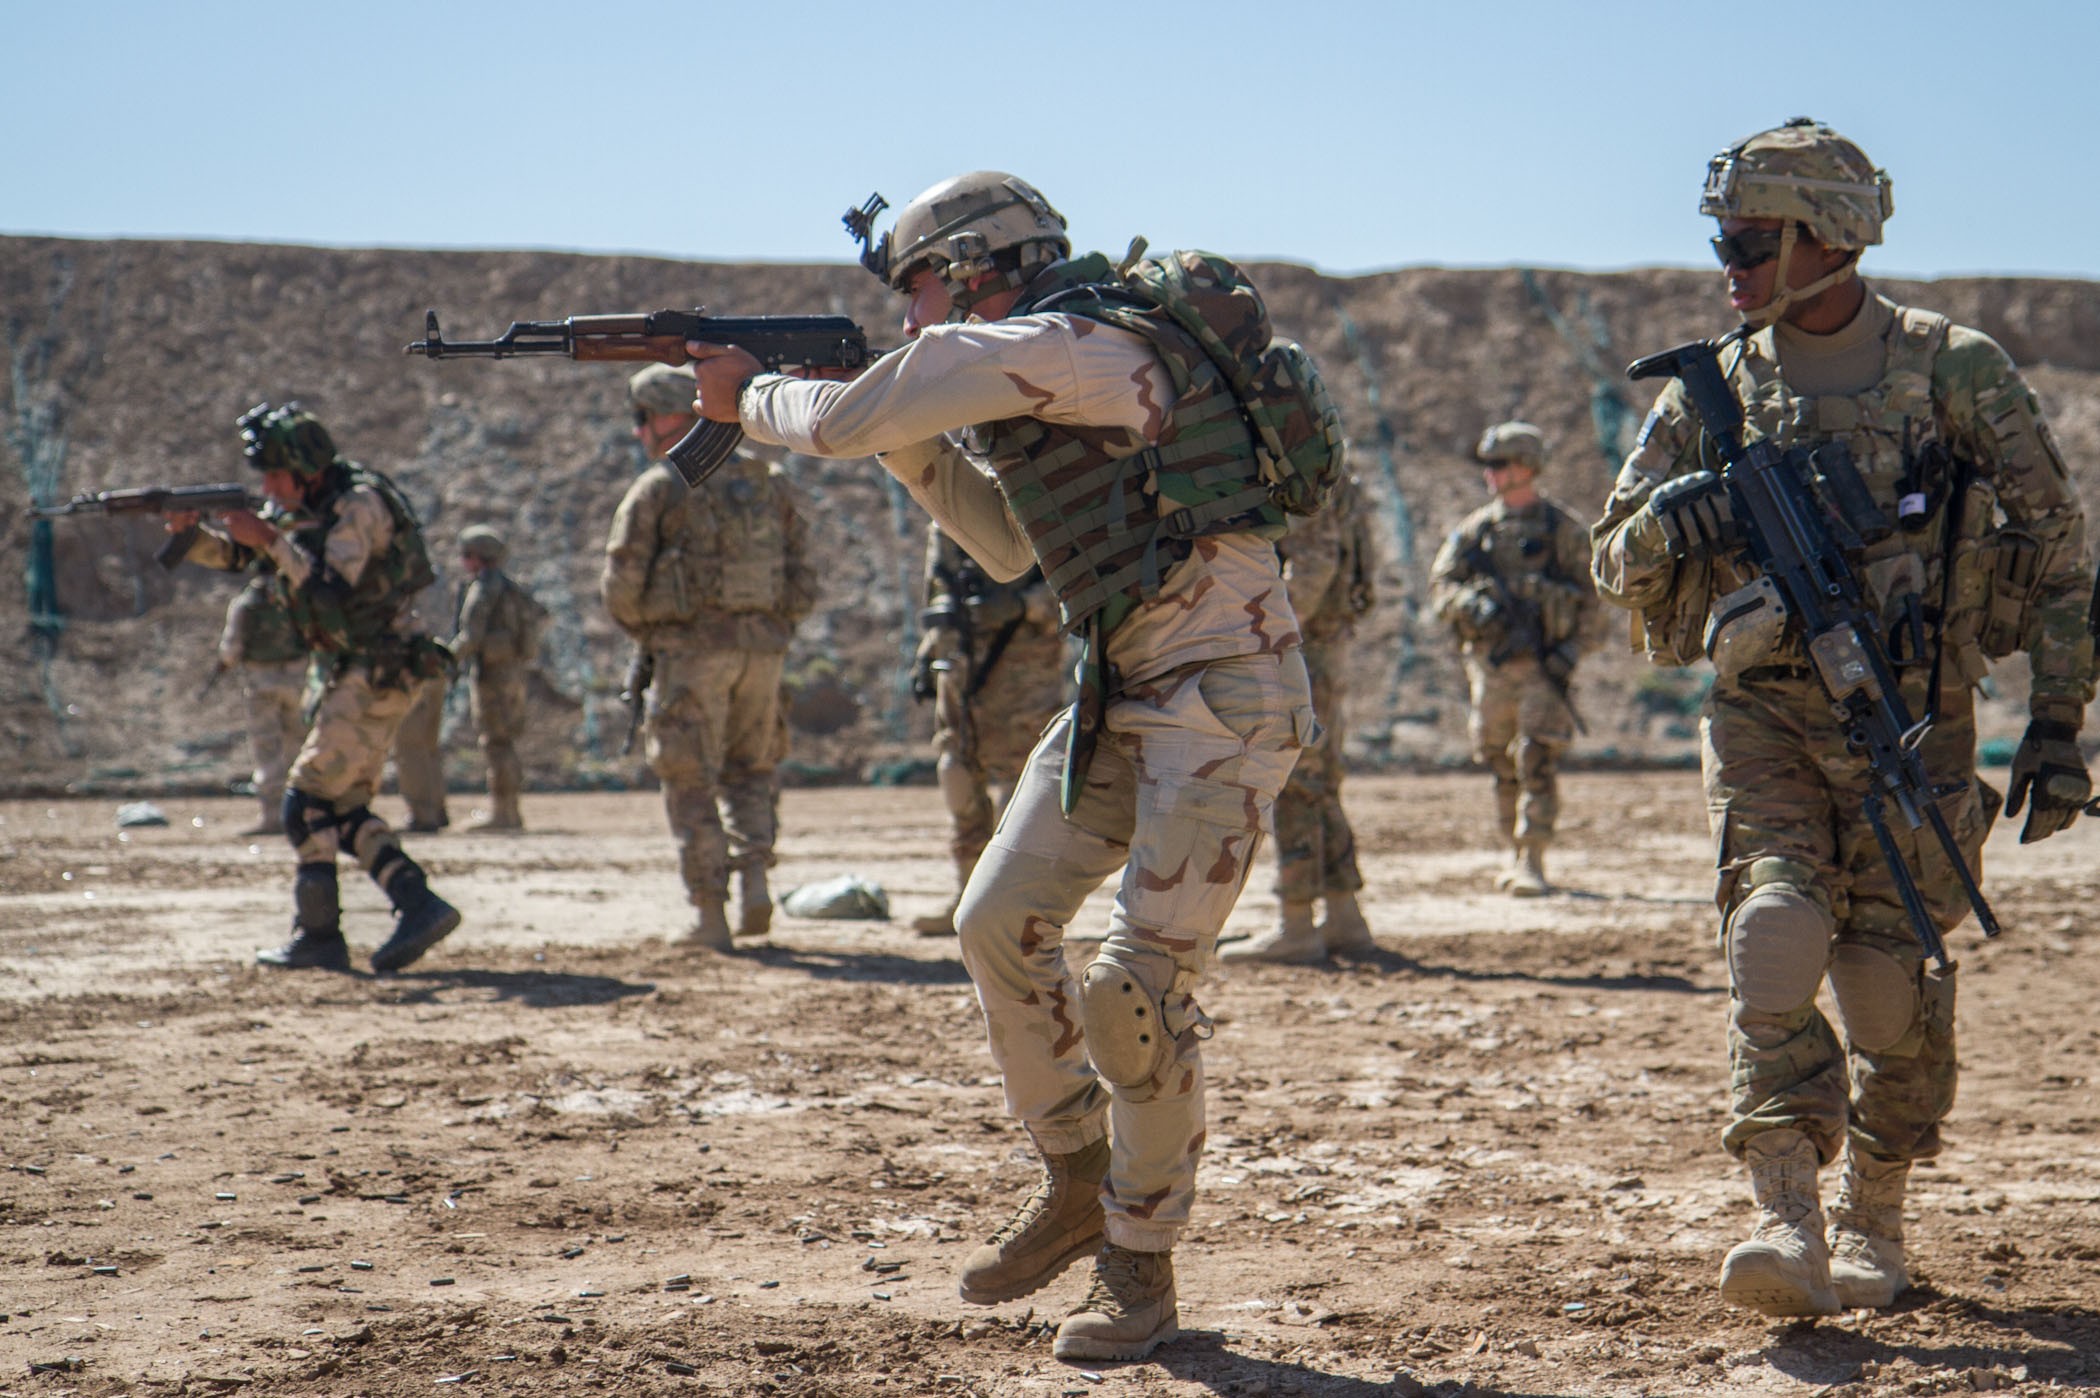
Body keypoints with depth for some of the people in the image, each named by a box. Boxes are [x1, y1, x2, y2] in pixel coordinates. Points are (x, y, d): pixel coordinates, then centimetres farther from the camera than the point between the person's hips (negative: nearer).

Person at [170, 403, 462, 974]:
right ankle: (420, 906, 4)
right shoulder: (298, 507, 11)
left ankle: (318, 936, -3)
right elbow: (231, 553, 12)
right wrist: (189, 531, -8)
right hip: (349, 675, 10)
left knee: (307, 800, -8)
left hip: (376, 677, -10)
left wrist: (270, 539, -24)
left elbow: (333, 590, -27)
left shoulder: (359, 504, -17)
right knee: (343, 809, 9)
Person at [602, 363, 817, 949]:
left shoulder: (657, 489, -3)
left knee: (691, 783, 4)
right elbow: (805, 580, 9)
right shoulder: (768, 482, 12)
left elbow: (621, 584, -5)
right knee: (749, 771, 20)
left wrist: (645, 634, 13)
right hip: (764, 647, 4)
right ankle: (755, 878, 0)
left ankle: (710, 917, 0)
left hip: (693, 647, -4)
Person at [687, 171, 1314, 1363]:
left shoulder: (1063, 345, -16)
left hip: (1224, 696, -10)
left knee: (1142, 985, -10)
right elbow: (1008, 545, 26)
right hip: (1122, 693, 10)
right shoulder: (1048, 380, 14)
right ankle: (1077, 1185, 20)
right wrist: (915, 448, 14)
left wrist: (749, 396, 5)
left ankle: (1142, 1266, 4)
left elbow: (848, 423, -15)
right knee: (1001, 925, 5)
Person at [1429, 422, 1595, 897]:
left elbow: (1589, 596, 2)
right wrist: (1473, 606, -14)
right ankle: (1514, 852, 22)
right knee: (1501, 767, 9)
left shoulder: (1563, 530, 3)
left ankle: (1532, 861, -11)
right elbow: (1442, 583, 7)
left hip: (1544, 664, -4)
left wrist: (1570, 649, -10)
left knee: (1537, 762, -11)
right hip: (1489, 663, 4)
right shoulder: (1475, 528, 12)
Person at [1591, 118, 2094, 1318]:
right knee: (1776, 933, -17)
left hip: (1914, 723, -2)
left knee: (1890, 984, 0)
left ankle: (1875, 1222, 21)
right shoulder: (1714, 391, 6)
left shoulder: (1955, 372, -2)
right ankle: (1788, 1222, -20)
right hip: (1766, 715, 2)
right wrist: (1666, 522, -14)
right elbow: (1618, 565, 10)